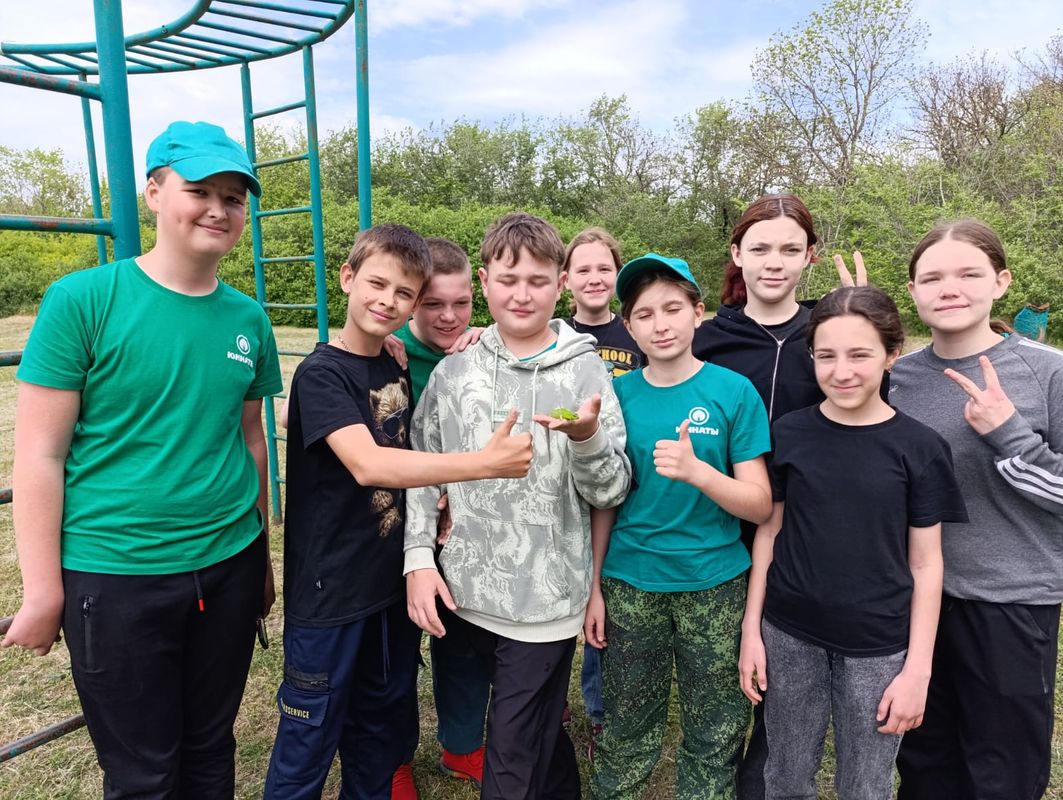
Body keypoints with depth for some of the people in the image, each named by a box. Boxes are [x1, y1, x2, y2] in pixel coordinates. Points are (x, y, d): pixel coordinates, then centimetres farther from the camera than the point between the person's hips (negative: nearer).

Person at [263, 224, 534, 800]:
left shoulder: (397, 370, 6)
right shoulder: (322, 373, -16)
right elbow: (367, 466, -31)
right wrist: (483, 463, -37)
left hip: (391, 580, 7)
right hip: (329, 592, -6)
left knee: (385, 725, 23)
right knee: (310, 738, 10)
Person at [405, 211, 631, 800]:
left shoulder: (585, 372, -7)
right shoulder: (453, 370, 0)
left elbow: (610, 492, -10)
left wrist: (587, 437, -29)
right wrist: (419, 559, -2)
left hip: (543, 602, -3)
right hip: (466, 593, 3)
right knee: (539, 736, 24)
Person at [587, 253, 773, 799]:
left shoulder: (734, 391, -7)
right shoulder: (618, 394, -1)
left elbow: (759, 505, -9)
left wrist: (696, 470, -26)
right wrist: (594, 585, 3)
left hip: (715, 585, -1)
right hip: (629, 584, 1)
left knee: (714, 738, 14)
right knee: (625, 733, 16)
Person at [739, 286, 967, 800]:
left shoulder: (919, 447, -8)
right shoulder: (789, 433, -5)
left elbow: (925, 564, -3)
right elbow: (769, 532, 2)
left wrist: (918, 668, -4)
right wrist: (751, 629, 1)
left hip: (879, 645, -1)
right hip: (790, 634, 1)